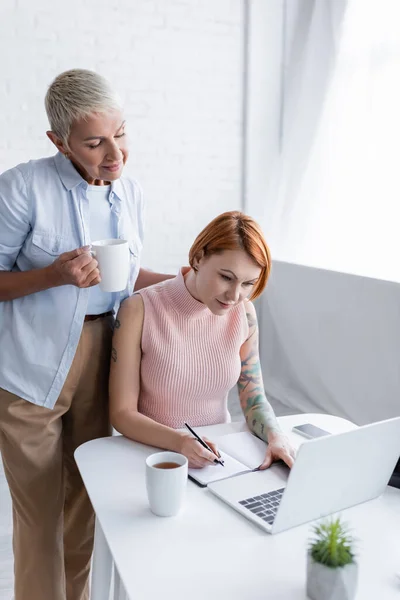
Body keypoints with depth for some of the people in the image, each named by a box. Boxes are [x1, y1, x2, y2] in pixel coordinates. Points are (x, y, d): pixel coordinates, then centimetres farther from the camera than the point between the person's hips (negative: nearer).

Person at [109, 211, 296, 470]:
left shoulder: (243, 313, -4)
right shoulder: (140, 311, -15)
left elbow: (253, 398, 3)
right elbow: (122, 413, -12)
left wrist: (276, 436, -16)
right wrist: (180, 442, -27)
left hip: (219, 453, 2)